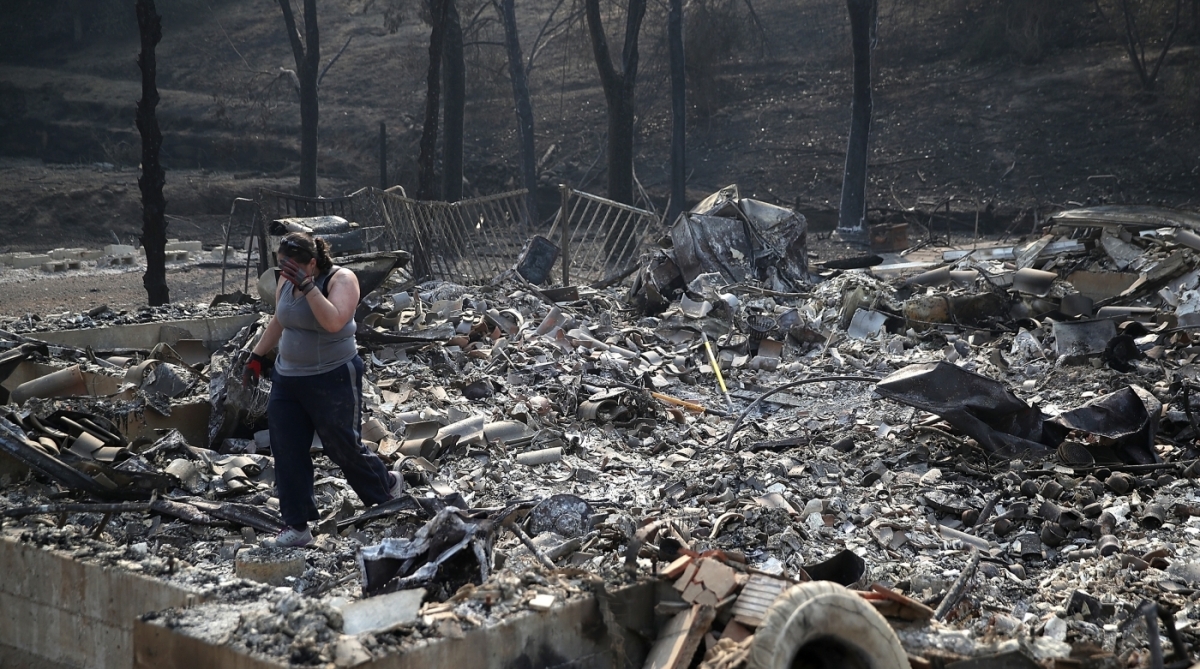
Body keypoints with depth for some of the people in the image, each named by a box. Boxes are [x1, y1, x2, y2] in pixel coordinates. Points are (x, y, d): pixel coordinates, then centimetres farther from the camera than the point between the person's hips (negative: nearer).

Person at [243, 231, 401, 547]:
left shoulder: (341, 279, -15)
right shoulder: (285, 282, 4)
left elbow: (334, 321, -32)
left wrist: (307, 285, -33)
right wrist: (257, 357, 21)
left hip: (333, 380, -6)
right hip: (287, 379, 6)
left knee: (344, 447, 6)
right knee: (287, 453, 2)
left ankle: (387, 486, 34)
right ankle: (296, 526, 10)